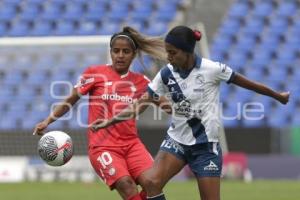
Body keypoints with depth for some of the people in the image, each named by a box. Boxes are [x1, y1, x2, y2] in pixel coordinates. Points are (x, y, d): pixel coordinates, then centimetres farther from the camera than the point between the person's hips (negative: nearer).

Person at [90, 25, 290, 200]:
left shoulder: (212, 69, -15)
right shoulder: (166, 74, -5)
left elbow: (247, 83, -2)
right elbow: (140, 104, -2)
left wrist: (278, 96, 9)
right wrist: (110, 121, -12)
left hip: (206, 146, -3)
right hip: (177, 141, 3)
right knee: (151, 182, -19)